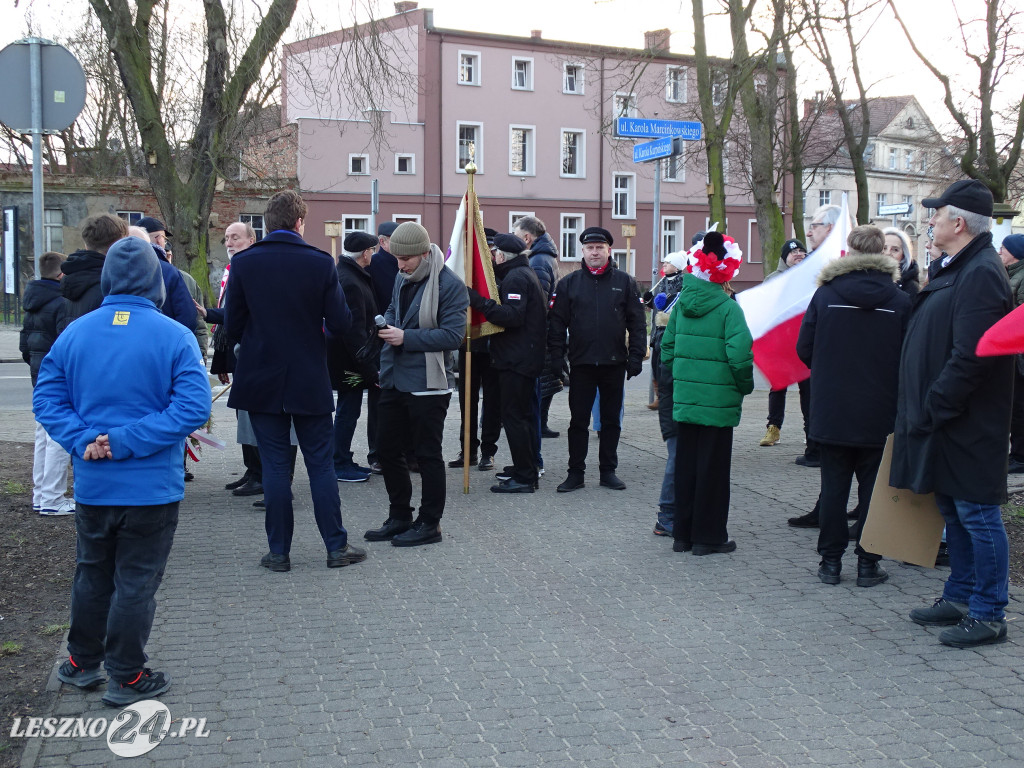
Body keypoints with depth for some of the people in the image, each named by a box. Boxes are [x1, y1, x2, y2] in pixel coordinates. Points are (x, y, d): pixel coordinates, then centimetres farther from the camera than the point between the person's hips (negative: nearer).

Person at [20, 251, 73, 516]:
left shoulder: (33, 303, 12)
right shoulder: (61, 303, -17)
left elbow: (25, 340, 18)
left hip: (40, 375, 10)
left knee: (43, 435, 16)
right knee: (58, 437, -5)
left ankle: (40, 495, 24)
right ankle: (51, 499, -3)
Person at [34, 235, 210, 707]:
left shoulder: (74, 333, -2)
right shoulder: (174, 337, -12)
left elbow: (46, 398, -3)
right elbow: (194, 406, -19)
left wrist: (83, 441, -11)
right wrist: (126, 442, -18)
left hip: (91, 486, 4)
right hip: (151, 486, -4)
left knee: (92, 575, 21)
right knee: (136, 583, 7)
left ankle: (82, 663, 34)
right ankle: (126, 678, 17)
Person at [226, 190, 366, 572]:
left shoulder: (243, 263, -5)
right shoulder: (320, 263, -8)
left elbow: (233, 326, -2)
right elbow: (341, 323, -8)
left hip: (261, 381, 1)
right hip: (310, 382, -1)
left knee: (275, 466, 7)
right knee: (321, 464, 8)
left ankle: (279, 552, 11)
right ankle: (336, 546, 13)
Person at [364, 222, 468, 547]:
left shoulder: (450, 285, -14)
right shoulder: (403, 279, 12)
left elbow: (453, 335, -19)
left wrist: (406, 337, -21)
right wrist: (385, 324, 4)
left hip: (427, 385, -8)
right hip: (394, 381, 8)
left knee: (427, 455, 2)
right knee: (388, 449, 13)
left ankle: (429, 523, 15)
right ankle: (399, 517, 28)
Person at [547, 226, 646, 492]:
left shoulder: (625, 282, 3)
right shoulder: (568, 283, 3)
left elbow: (637, 323, 3)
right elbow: (556, 323, 2)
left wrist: (636, 356, -4)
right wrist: (555, 358, -5)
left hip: (615, 363, 1)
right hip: (581, 363, 0)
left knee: (611, 420, 10)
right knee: (578, 420, 3)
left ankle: (608, 470, 20)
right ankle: (575, 473, 11)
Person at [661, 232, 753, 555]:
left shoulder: (681, 303, 4)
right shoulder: (728, 308, -13)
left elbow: (667, 346, 8)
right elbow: (739, 353, -19)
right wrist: (745, 385, -3)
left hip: (684, 397, 5)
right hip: (718, 399, -5)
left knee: (685, 464, 13)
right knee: (712, 466, 4)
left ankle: (683, 533, 21)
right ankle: (708, 537, 11)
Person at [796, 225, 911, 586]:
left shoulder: (825, 294, -5)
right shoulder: (900, 301, -6)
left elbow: (804, 349, -1)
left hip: (831, 411, 1)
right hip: (879, 414, 0)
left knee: (833, 486, 9)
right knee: (873, 486, 8)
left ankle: (830, 560, 14)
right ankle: (868, 563, 12)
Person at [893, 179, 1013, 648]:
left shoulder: (981, 274, -19)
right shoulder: (951, 269, 14)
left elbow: (969, 358, -25)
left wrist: (931, 411, -19)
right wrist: (920, 411, 13)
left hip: (966, 427, -10)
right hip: (942, 421, 10)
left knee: (977, 516, -1)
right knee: (954, 514, 18)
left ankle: (988, 616, 9)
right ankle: (960, 597, 30)